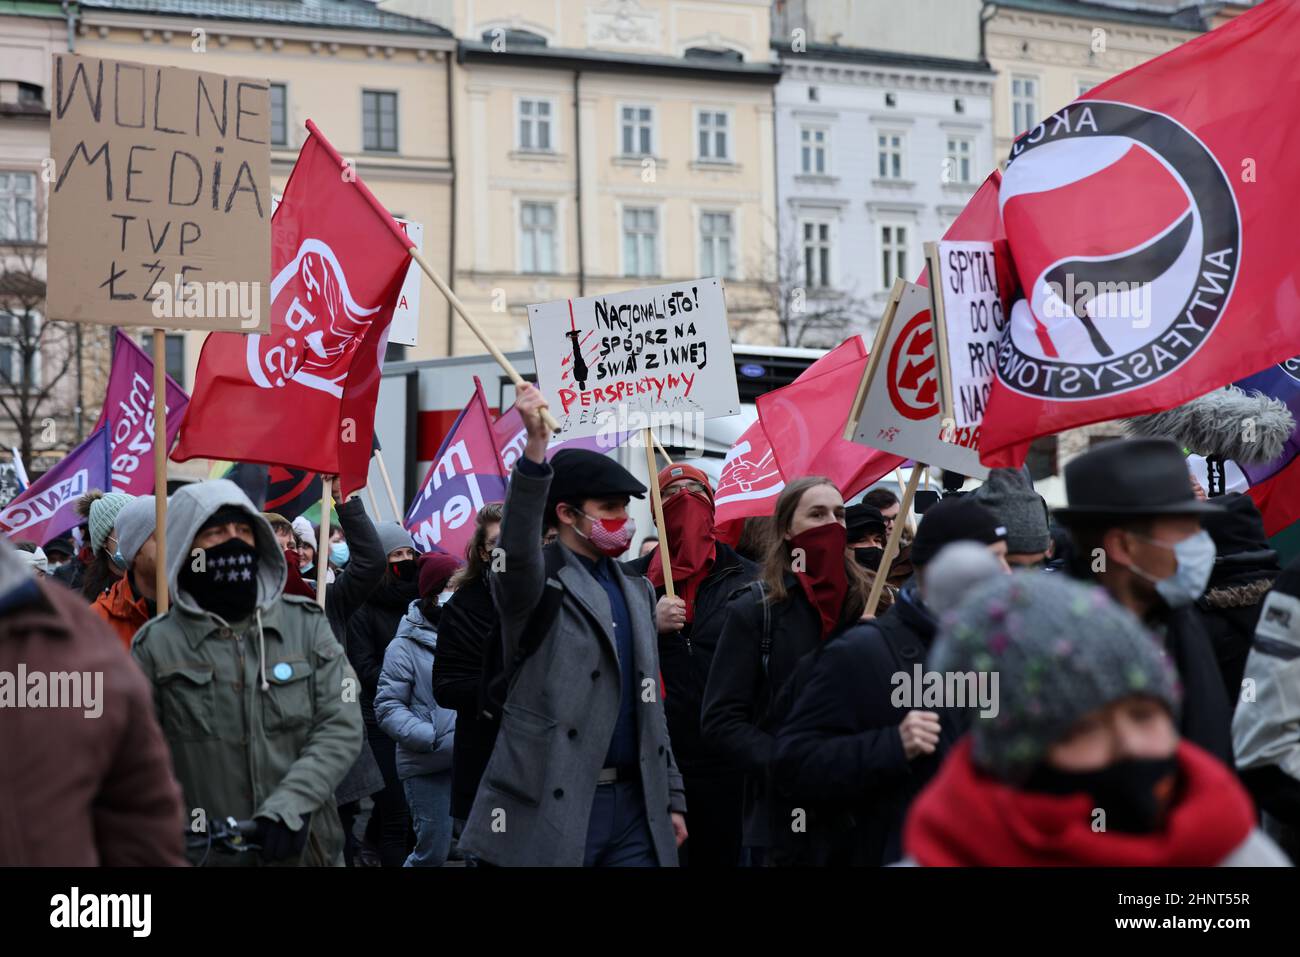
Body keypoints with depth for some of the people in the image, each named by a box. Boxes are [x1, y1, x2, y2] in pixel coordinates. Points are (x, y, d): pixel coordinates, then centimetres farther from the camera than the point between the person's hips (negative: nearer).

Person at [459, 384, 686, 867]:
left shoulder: (636, 591, 18)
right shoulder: (540, 579, -2)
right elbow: (516, 549, -27)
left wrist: (671, 798, 18)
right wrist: (535, 450, -40)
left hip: (634, 804, 6)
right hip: (553, 805, -6)